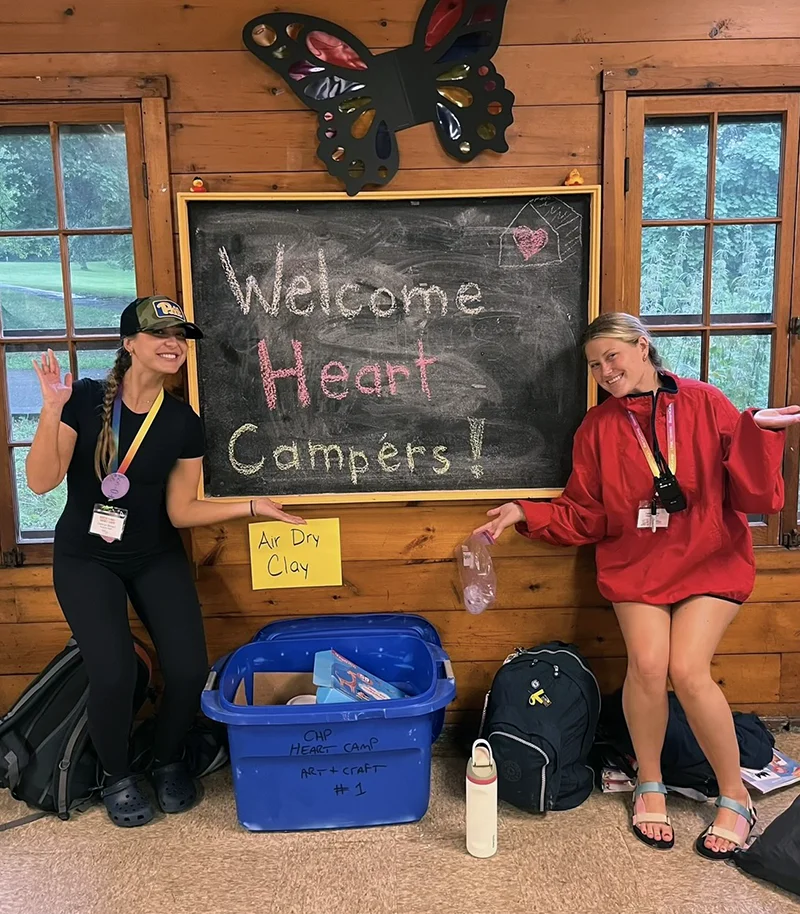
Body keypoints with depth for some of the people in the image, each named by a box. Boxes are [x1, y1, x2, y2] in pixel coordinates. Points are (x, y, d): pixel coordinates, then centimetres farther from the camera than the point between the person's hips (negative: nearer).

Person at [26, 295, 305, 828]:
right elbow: (41, 481, -19)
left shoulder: (184, 423, -6)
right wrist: (53, 408, -29)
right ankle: (118, 776, 13)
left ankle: (170, 763, 20)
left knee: (190, 669, -13)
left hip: (157, 558, 2)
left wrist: (251, 507, -13)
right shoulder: (86, 399, -12)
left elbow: (180, 511, -5)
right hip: (86, 558, -2)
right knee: (114, 673, -20)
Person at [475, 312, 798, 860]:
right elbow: (584, 518, 4)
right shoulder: (598, 427, 3)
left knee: (688, 670, -18)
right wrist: (525, 514, -8)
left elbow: (753, 496, -7)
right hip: (636, 562, 2)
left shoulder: (706, 404, -4)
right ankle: (651, 787, 10)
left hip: (711, 558, -2)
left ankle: (736, 799, 8)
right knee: (647, 663, -18)